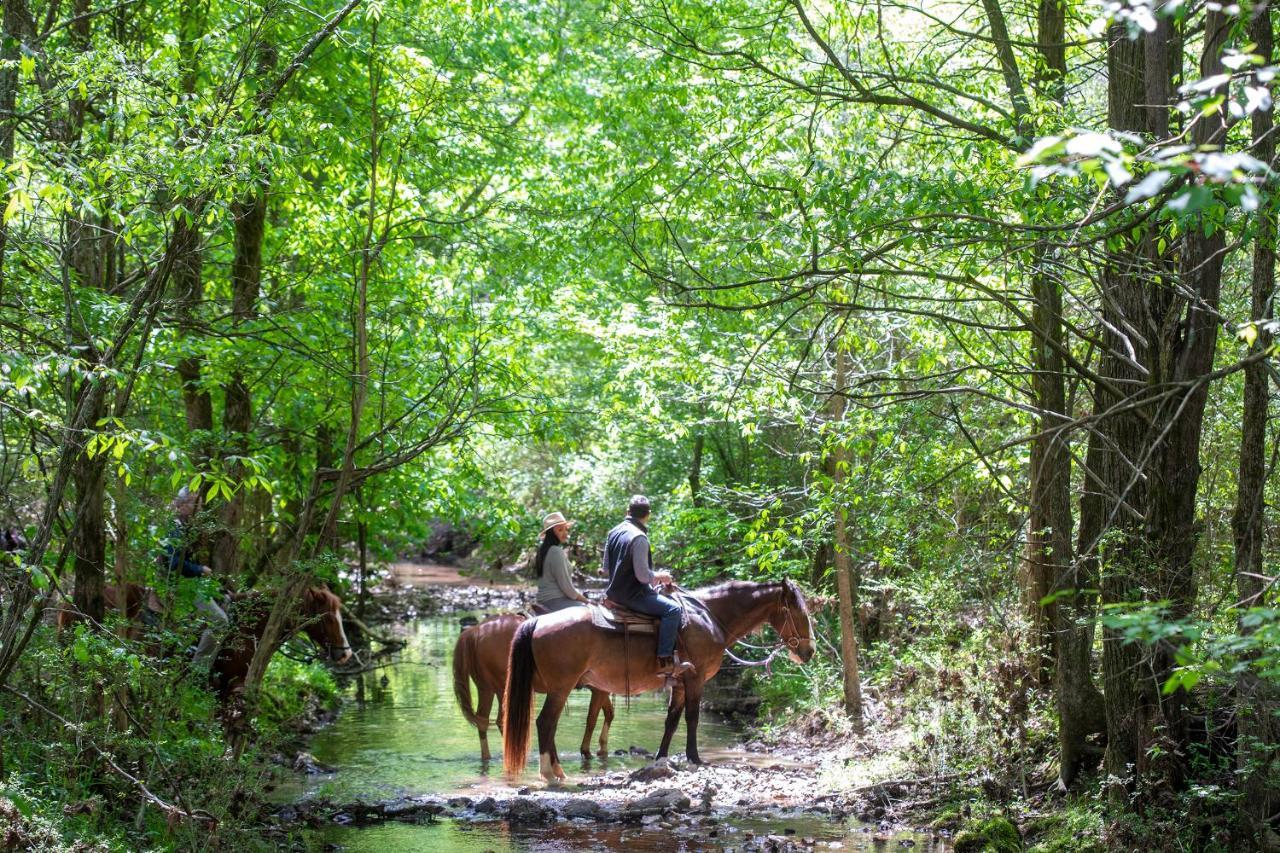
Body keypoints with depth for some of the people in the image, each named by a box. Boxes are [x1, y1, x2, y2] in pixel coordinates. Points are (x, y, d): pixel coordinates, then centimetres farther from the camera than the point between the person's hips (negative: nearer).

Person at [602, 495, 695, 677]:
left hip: (615, 592, 10)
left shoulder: (614, 533, 8)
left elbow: (606, 569, 14)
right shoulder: (639, 538, -18)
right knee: (672, 609, -14)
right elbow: (643, 575, -22)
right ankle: (665, 662, -21)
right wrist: (660, 577, -5)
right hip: (633, 595, -10)